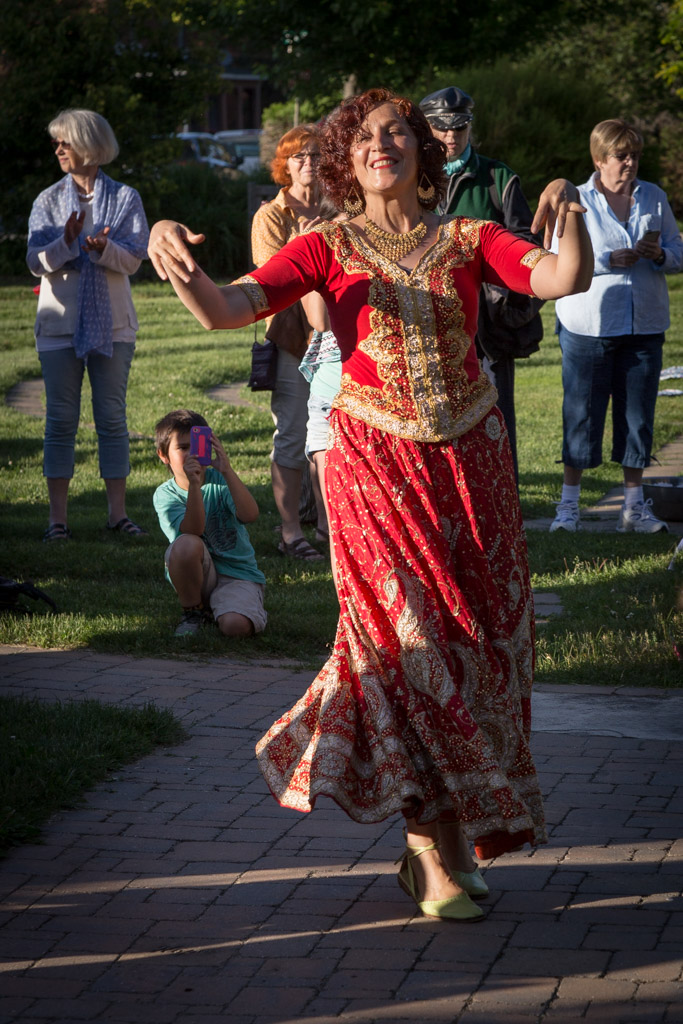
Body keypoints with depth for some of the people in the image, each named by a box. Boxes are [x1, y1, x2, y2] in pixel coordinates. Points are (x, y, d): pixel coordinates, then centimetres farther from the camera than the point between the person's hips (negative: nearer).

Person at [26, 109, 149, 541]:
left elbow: (133, 259, -6)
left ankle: (119, 513, 7)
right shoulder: (48, 201, 5)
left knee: (112, 417, 2)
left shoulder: (125, 198, 3)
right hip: (60, 323, 0)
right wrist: (67, 242, -22)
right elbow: (37, 261, -4)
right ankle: (58, 516, 3)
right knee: (61, 419, 0)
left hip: (112, 322, 0)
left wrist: (103, 248, -25)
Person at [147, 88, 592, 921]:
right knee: (412, 637, -7)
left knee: (482, 636, 5)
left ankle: (462, 823, 24)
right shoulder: (330, 248, 2)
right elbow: (224, 309, -10)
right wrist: (173, 259, -31)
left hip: (469, 459, 3)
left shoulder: (468, 240, 6)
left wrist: (571, 218, -31)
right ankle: (432, 850, 2)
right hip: (374, 459, -2)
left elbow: (563, 280, -10)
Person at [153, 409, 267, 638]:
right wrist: (194, 483, -36)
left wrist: (227, 471, -32)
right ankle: (193, 612, -6)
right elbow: (192, 531, -25)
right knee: (186, 545, -32)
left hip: (239, 573, -1)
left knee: (235, 626, -30)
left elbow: (250, 514, -24)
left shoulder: (220, 481, -5)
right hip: (200, 576, 1)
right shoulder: (166, 495, -5)